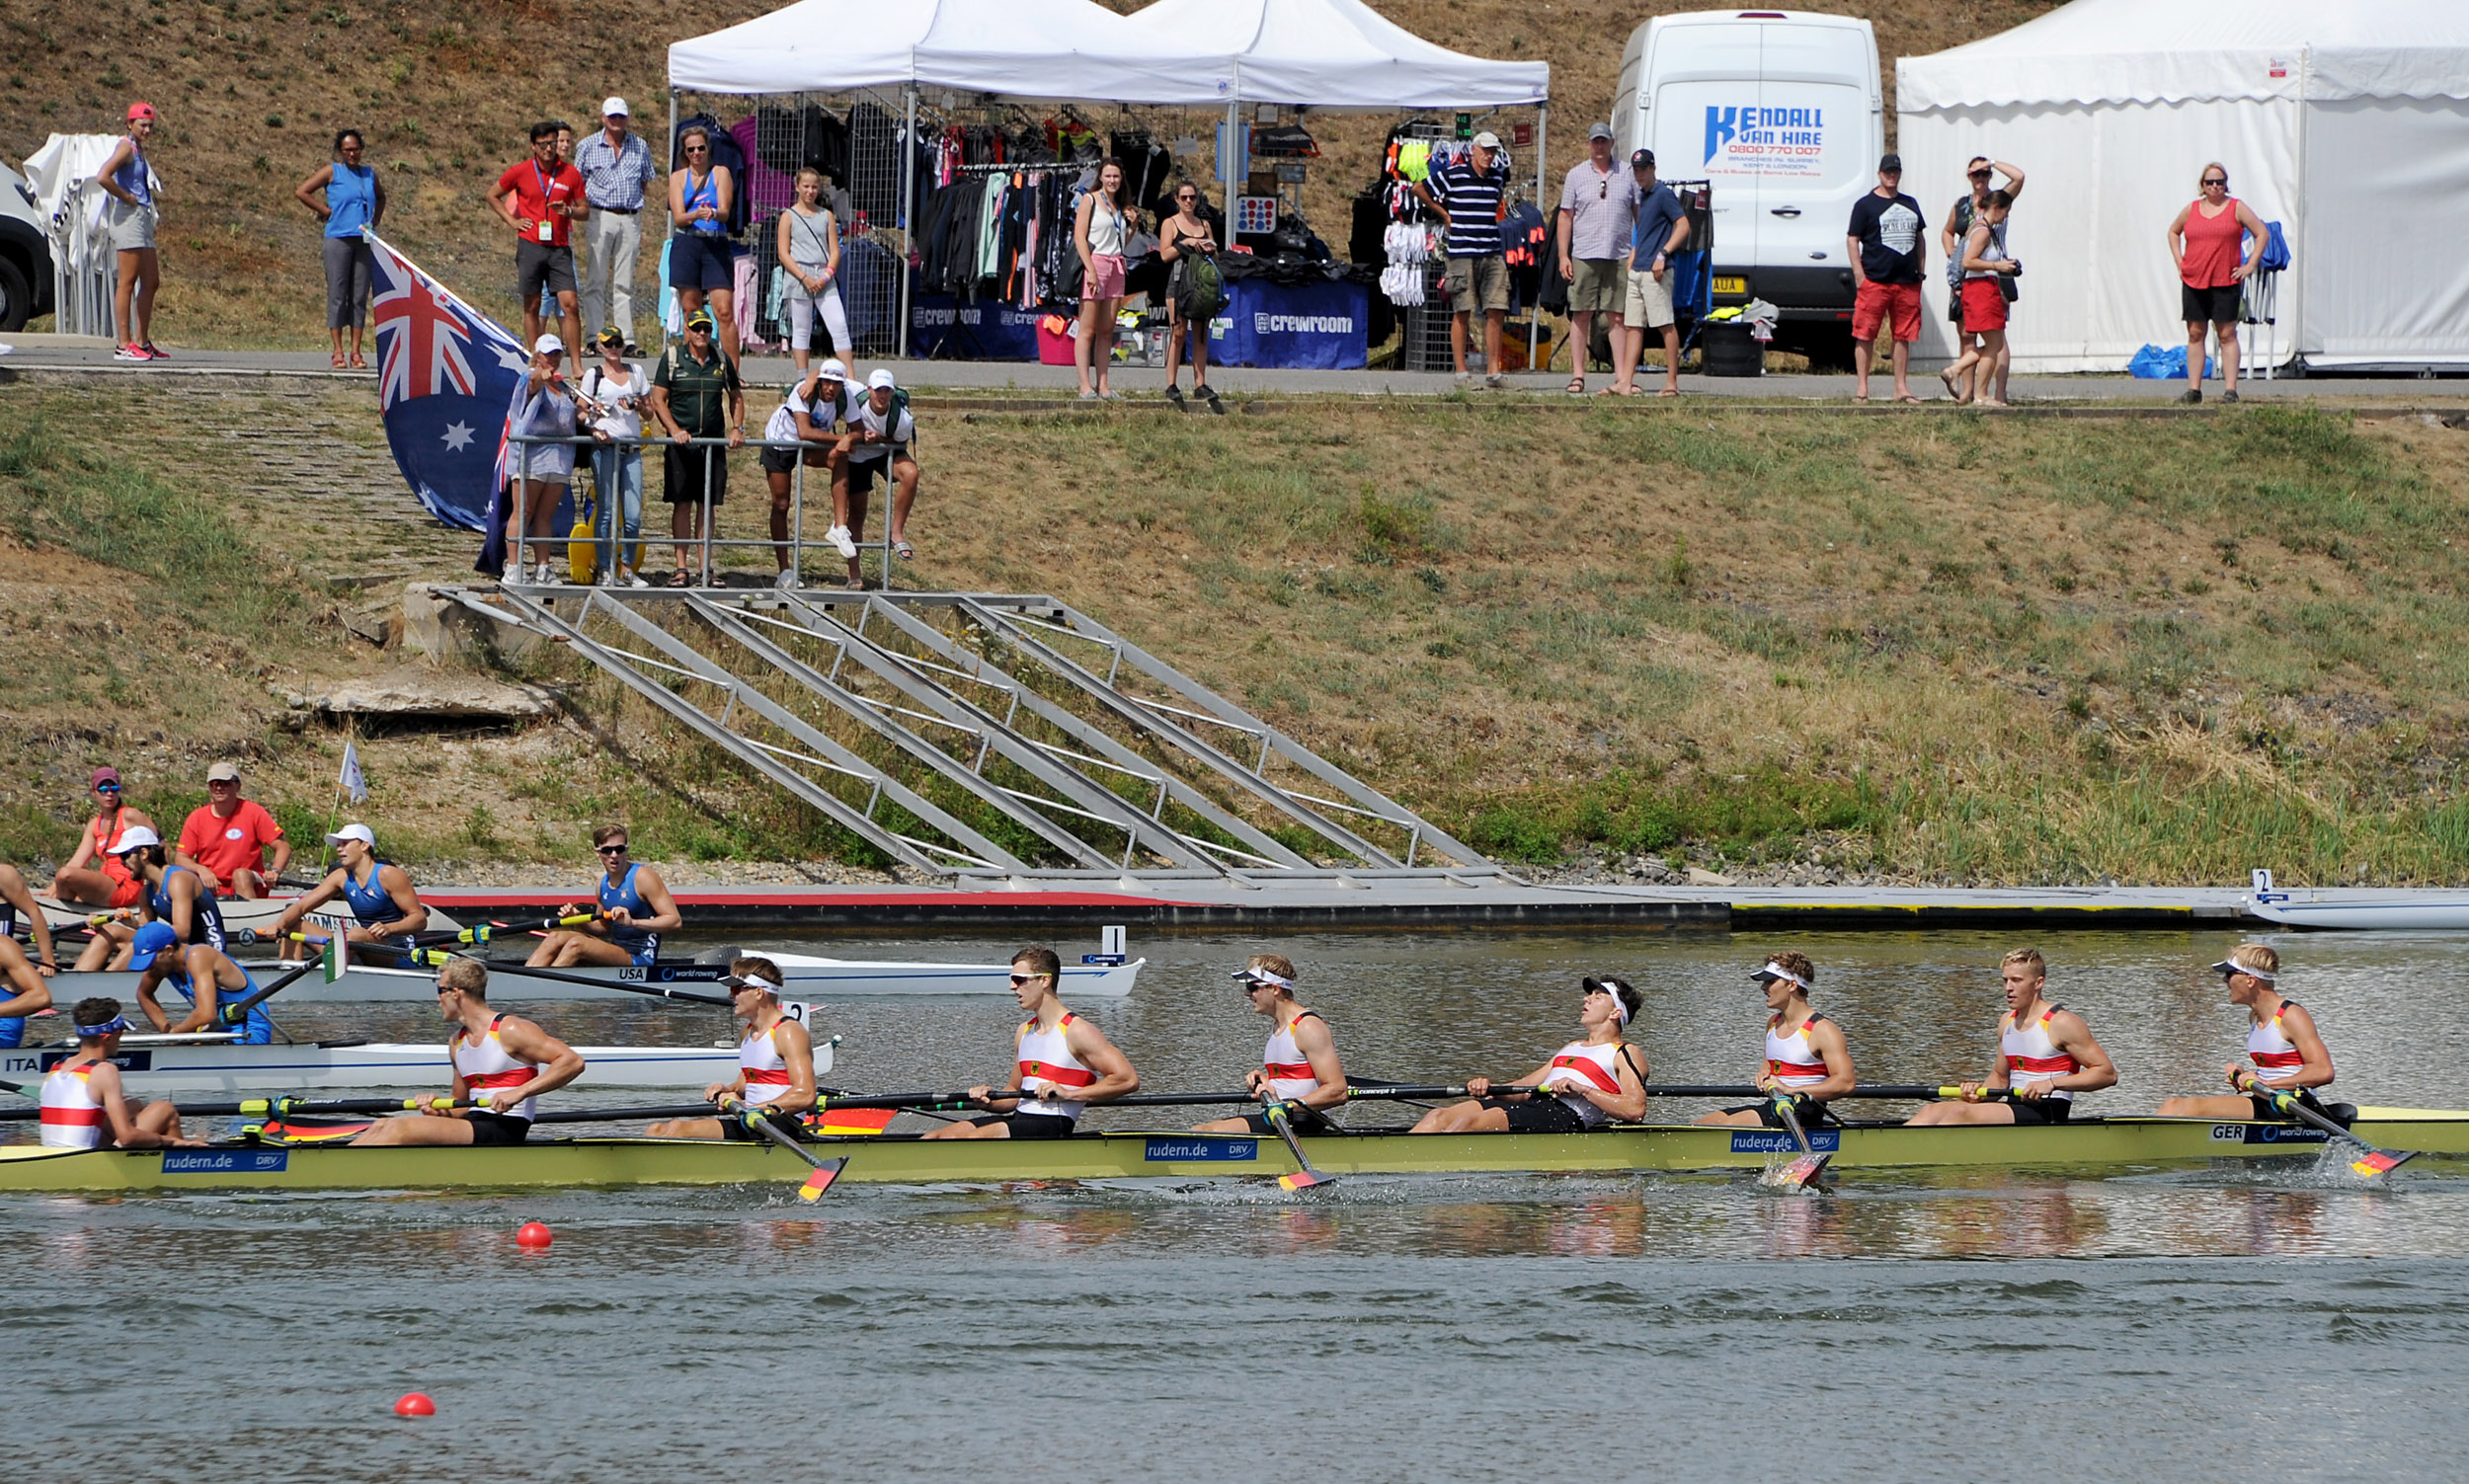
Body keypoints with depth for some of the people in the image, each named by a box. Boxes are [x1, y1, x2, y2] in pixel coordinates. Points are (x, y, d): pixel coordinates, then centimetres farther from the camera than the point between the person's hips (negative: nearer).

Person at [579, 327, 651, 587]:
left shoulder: (636, 372, 16)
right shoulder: (593, 375, 7)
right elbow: (581, 410, 4)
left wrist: (638, 406, -3)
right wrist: (594, 427, -15)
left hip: (632, 447, 3)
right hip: (605, 446, -3)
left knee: (634, 514, -1)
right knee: (607, 510, -5)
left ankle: (627, 568, 10)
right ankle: (605, 569, 0)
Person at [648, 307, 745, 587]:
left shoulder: (722, 360, 10)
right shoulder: (671, 359, 2)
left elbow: (736, 396, 20)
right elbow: (658, 400, 0)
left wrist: (737, 428, 5)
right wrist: (674, 430, -14)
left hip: (714, 442, 3)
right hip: (682, 442, -3)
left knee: (708, 506, 3)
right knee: (682, 504, -3)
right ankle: (680, 568, -1)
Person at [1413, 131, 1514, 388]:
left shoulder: (1497, 177, 12)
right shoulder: (1453, 174, -3)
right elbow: (1419, 189, 7)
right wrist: (1444, 214, 8)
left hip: (1493, 254, 4)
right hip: (1462, 253, -4)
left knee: (1496, 312, -2)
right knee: (1462, 312, -3)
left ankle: (1493, 371, 2)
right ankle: (1461, 372, 1)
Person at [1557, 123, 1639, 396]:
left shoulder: (1627, 176, 10)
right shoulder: (1576, 176, 8)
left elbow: (1640, 214, 14)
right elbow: (1565, 217, 7)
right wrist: (1563, 256, 0)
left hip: (1619, 257, 1)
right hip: (1584, 257, -1)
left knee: (1619, 316, 0)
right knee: (1581, 314, -1)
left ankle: (1622, 375, 1)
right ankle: (1577, 376, 2)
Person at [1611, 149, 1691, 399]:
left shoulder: (1663, 195, -6)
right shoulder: (1641, 198, 20)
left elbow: (1683, 226, -15)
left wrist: (1663, 254, -22)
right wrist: (1630, 265, 20)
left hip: (1656, 272, -9)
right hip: (1637, 272, 9)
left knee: (1666, 325, -6)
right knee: (1632, 326, 5)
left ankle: (1672, 383, -6)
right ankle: (1626, 382, 3)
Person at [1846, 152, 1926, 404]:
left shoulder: (1910, 204, 17)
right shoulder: (1866, 204, 1)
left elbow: (1919, 239, 25)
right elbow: (1852, 240, -2)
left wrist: (1920, 270, 16)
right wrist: (1859, 274, -10)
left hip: (1907, 281, 5)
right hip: (1874, 280, -5)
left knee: (1904, 335, 6)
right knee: (1865, 334, -5)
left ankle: (1901, 388, 12)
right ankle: (1861, 388, -2)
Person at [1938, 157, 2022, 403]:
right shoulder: (1961, 206, 15)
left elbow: (2019, 177, -15)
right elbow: (1947, 232, 31)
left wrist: (1992, 163, -5)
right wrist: (1951, 253, 12)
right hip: (1964, 276, 5)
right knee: (1965, 334, 4)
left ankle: (2000, 392, -12)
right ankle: (1967, 390, 7)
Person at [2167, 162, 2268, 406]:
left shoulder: (2236, 208, 2)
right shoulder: (2191, 210, 11)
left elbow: (2262, 233, 3)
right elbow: (2173, 232, 27)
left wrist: (2250, 266, -3)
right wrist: (2179, 262, 14)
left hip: (2225, 283, -3)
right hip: (2193, 282, 3)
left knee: (2227, 335, -5)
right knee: (2195, 334, 4)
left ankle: (2230, 389, -6)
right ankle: (2193, 389, 7)